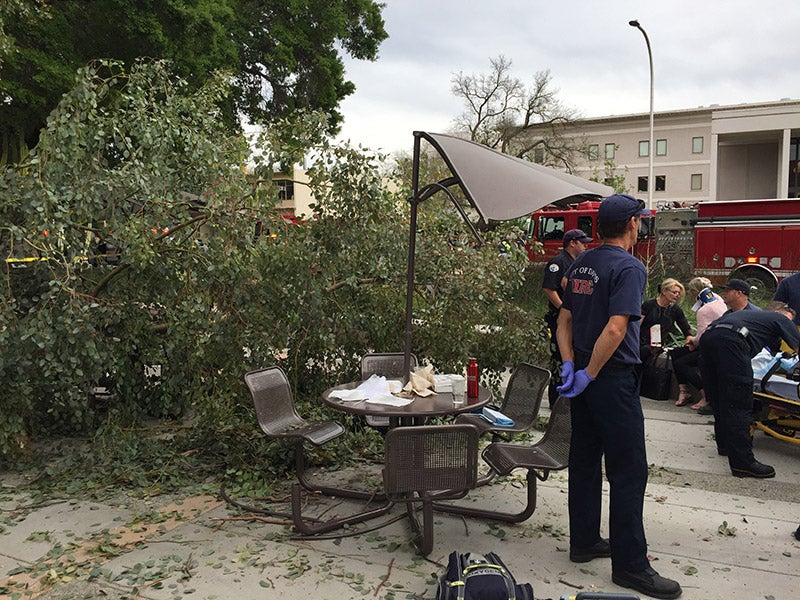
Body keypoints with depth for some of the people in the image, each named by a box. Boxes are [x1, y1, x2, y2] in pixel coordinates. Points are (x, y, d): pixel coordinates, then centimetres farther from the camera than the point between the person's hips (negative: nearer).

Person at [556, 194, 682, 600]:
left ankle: (584, 542, 26)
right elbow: (615, 329, -24)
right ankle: (629, 564, 7)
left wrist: (569, 365, 3)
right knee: (628, 471, 0)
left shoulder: (581, 263, 10)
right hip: (613, 381, -8)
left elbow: (564, 320, 11)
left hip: (584, 376, 8)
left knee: (585, 461, 15)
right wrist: (587, 375, -17)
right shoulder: (629, 267, -14)